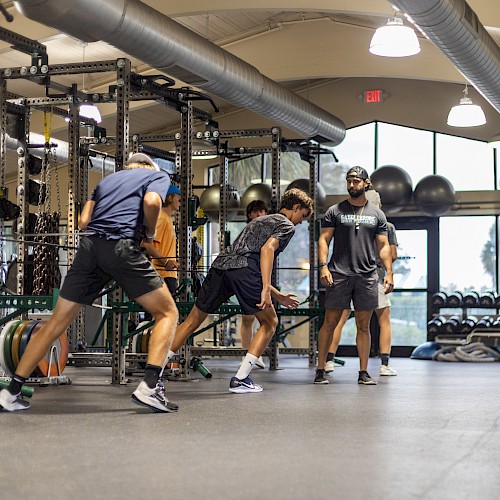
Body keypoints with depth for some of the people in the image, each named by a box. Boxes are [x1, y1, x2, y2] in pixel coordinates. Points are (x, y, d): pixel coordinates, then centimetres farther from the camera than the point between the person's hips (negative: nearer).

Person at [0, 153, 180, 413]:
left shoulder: (108, 179, 32)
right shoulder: (158, 175, 18)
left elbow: (83, 221, 19)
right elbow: (152, 201, -7)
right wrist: (150, 232, 10)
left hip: (89, 245, 5)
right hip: (122, 247, -5)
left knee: (57, 323, 11)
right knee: (167, 313, 7)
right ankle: (149, 386, -11)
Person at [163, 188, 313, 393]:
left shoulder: (259, 220, 38)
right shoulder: (287, 225, 12)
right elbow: (267, 249, -10)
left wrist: (277, 296, 41)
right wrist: (266, 289, -17)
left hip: (220, 263, 7)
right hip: (243, 269, -7)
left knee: (192, 321, 15)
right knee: (269, 322, 11)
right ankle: (240, 379, 2)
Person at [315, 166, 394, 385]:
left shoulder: (377, 214, 11)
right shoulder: (335, 211, 5)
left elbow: (384, 246, 11)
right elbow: (323, 240, 2)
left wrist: (389, 272, 0)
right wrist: (323, 265, -12)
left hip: (367, 276, 2)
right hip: (339, 274, -2)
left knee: (363, 325, 4)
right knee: (330, 322, -1)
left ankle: (363, 373, 9)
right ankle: (320, 370, 5)